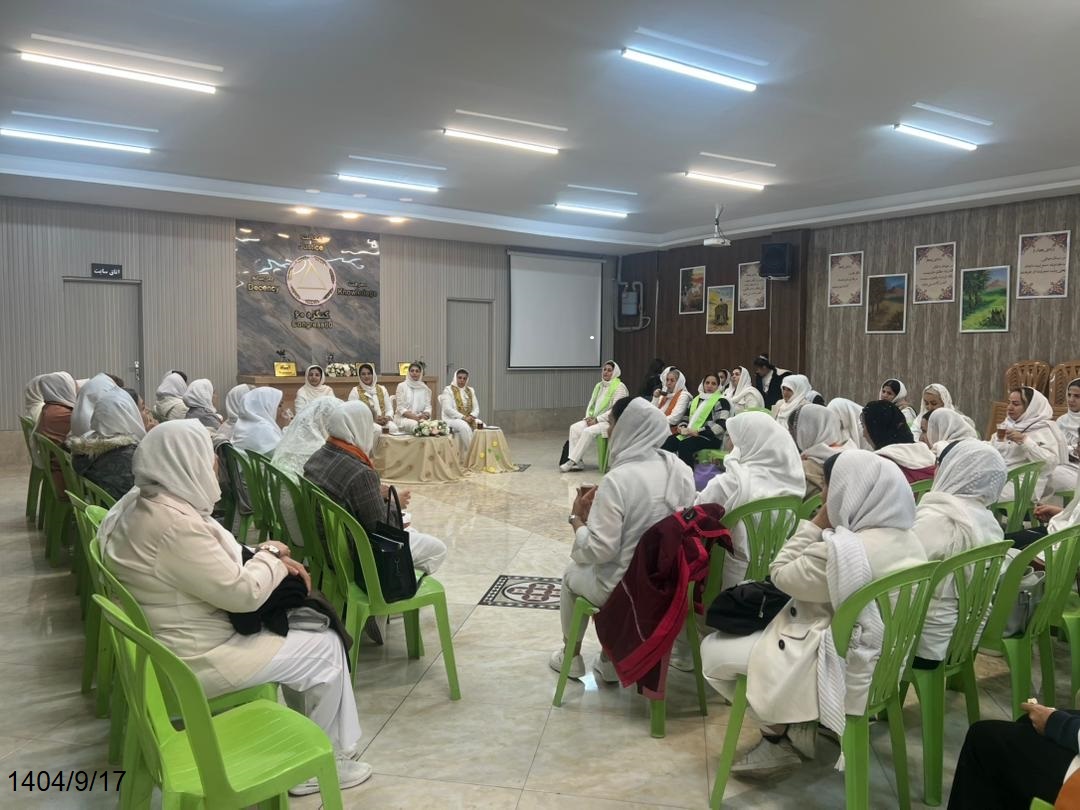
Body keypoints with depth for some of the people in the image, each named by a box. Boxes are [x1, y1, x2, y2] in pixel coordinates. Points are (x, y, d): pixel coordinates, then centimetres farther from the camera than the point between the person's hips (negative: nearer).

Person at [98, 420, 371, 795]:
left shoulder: (140, 502, 2)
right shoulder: (174, 524, -31)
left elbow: (215, 560, 12)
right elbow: (243, 593, -27)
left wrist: (265, 557, -1)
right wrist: (271, 555, -8)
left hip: (170, 641, 10)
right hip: (194, 658, -10)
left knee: (304, 623, 18)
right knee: (326, 647, 1)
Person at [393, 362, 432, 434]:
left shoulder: (425, 388, 13)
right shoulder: (402, 386, 3)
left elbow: (428, 406, 8)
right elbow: (400, 408, -5)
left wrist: (426, 415, -17)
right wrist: (415, 417, -19)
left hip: (421, 418, 3)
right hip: (403, 418, -3)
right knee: (415, 424, -37)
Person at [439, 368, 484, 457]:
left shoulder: (470, 390, 15)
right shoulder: (448, 390, -1)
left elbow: (476, 408, 11)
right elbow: (447, 409, -12)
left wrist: (472, 416, -13)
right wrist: (463, 417, -21)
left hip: (469, 419, 5)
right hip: (452, 419, -5)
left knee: (481, 426, -24)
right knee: (464, 426, -37)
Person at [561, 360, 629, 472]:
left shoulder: (619, 387, -9)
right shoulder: (599, 386, 15)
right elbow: (591, 404, 18)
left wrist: (597, 420, -18)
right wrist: (588, 417, -3)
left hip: (611, 421, -7)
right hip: (595, 420, 8)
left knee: (588, 431, -31)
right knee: (574, 428, -16)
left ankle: (572, 461, -25)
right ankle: (577, 462, -21)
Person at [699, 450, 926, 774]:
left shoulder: (842, 550, -30)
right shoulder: (908, 539, -1)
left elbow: (781, 574, -14)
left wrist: (816, 525, -13)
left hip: (837, 668, -9)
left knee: (713, 650, 3)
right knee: (763, 626, 26)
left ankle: (781, 735, 11)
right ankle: (801, 724, 19)